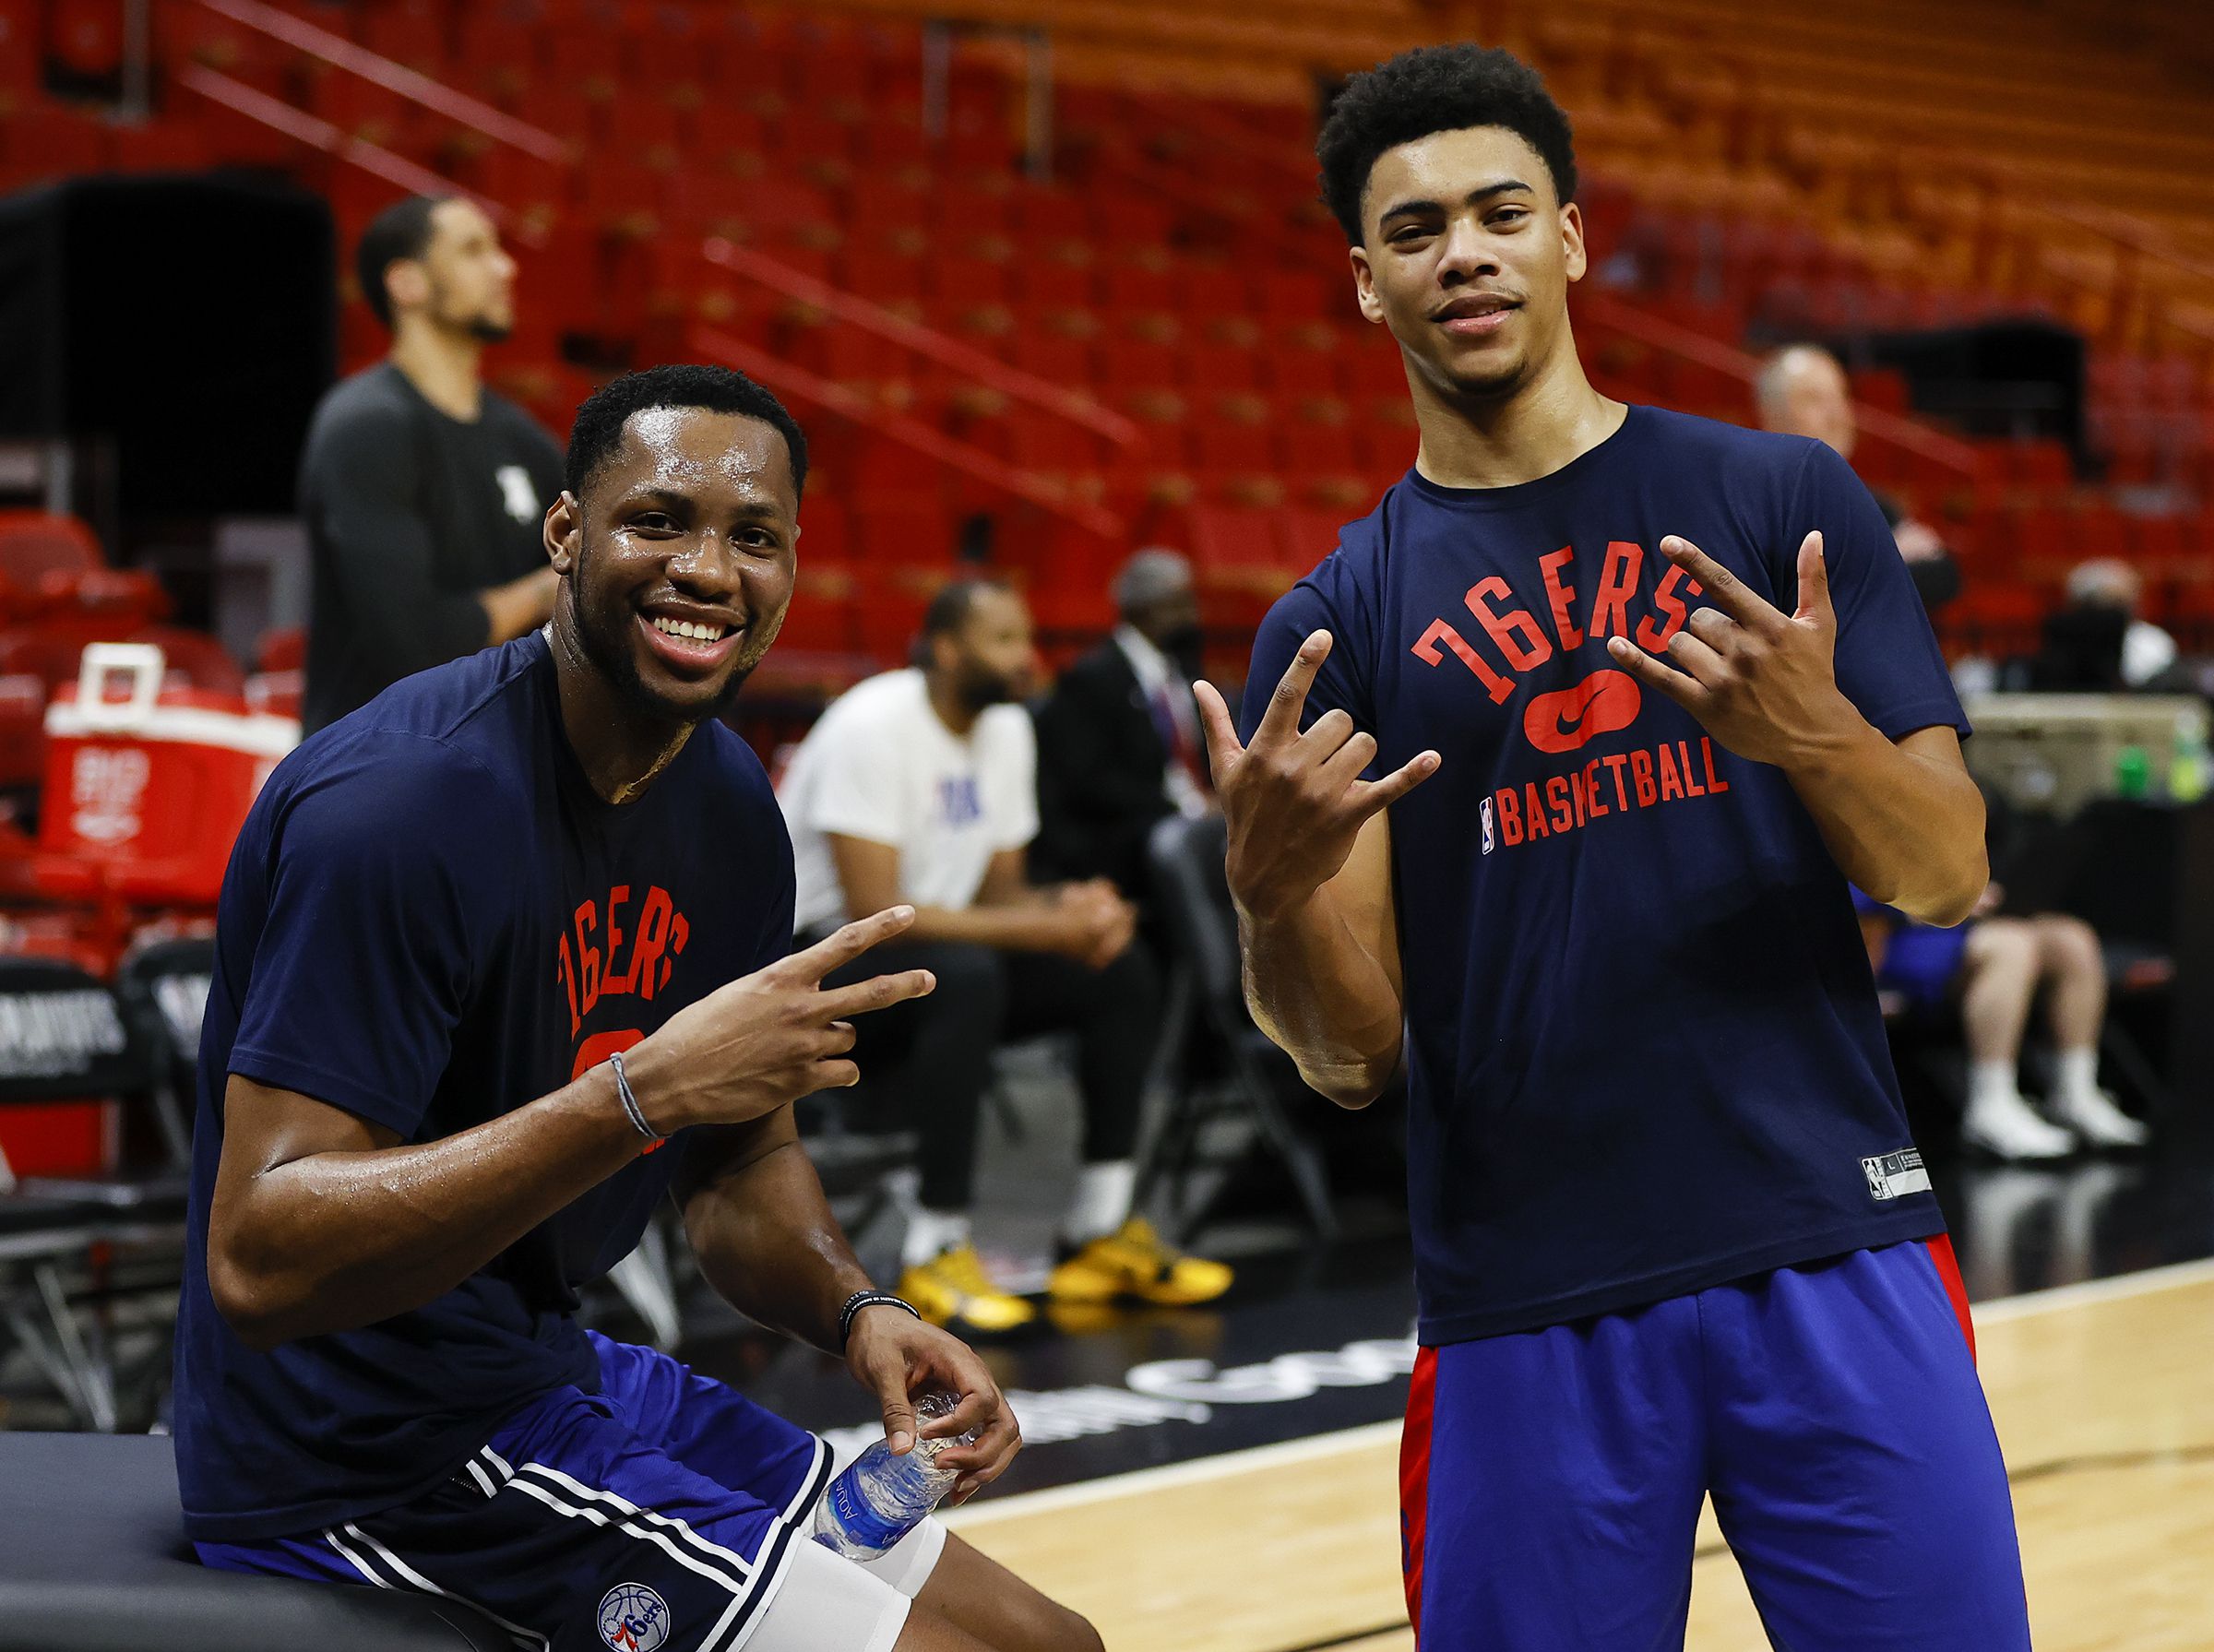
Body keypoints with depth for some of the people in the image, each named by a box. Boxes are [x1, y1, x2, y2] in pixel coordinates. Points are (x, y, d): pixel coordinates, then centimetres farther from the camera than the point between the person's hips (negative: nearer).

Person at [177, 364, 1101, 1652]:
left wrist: (855, 1310, -6)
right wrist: (644, 1089, -36)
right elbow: (258, 1260, -30)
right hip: (372, 1452, -9)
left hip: (553, 1371, 9)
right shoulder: (405, 799, -24)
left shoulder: (729, 804, 5)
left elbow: (742, 1161, 16)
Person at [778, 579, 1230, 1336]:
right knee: (967, 975, -39)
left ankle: (1100, 1231, -3)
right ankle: (935, 1251, -34)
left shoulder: (1007, 729, 6)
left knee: (1126, 974, -5)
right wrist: (1043, 928, -28)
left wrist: (1069, 905, -14)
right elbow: (875, 911, -27)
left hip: (933, 943, 9)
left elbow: (998, 889, 11)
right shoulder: (872, 727, -21)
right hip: (816, 962, -9)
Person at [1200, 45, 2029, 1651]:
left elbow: (1949, 876, 1)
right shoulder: (1332, 627, 6)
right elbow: (1354, 1057, 1)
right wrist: (1275, 889, -20)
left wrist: (1814, 734, -20)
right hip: (1529, 1310, 0)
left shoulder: (1783, 499, 4)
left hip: (1834, 1255, 0)